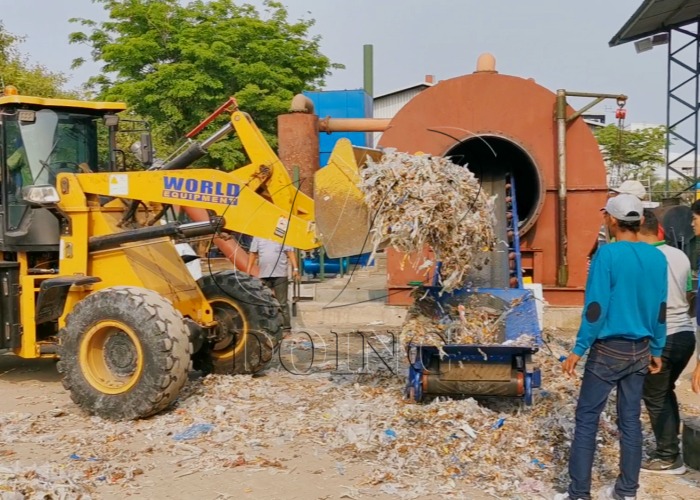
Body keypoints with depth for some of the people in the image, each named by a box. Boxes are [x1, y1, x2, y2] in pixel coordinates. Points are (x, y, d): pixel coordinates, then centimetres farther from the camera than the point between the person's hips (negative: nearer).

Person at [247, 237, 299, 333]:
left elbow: (290, 253, 1)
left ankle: (286, 326, 2)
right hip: (263, 275, 4)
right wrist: (248, 272, 9)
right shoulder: (258, 237, 11)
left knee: (282, 303, -2)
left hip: (280, 274, -4)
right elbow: (253, 254, 13)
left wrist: (295, 268, -8)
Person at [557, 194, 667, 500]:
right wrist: (656, 351, 17)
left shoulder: (608, 254, -15)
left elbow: (596, 308, -17)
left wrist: (578, 350, -11)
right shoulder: (657, 257, 3)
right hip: (640, 352, 6)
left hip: (608, 350, -6)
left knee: (587, 419, 2)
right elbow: (660, 310, 8)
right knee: (630, 420, 12)